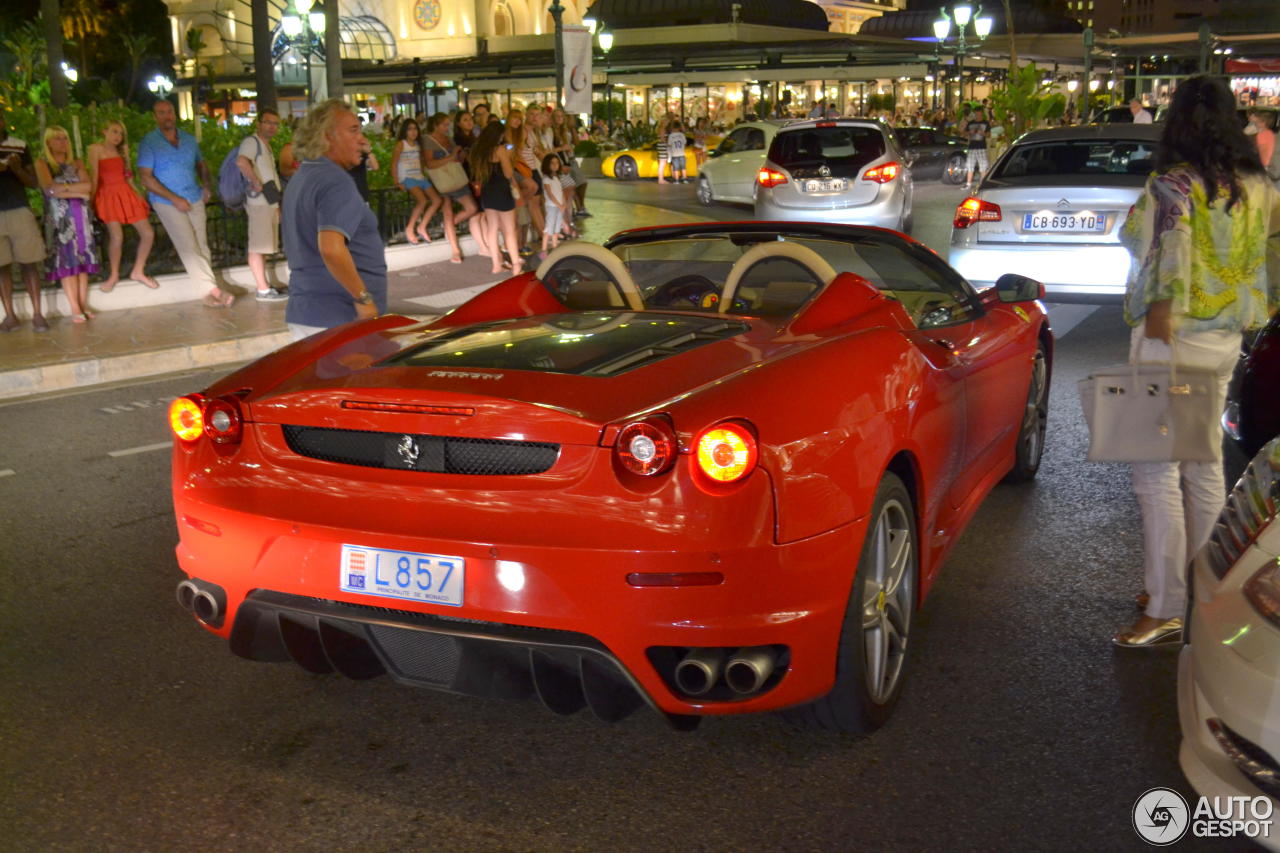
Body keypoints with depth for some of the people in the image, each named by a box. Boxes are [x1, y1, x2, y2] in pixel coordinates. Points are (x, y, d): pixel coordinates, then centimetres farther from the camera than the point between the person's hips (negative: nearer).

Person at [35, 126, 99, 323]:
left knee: (82, 259, 0)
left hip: (80, 215, 4)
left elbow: (88, 186, 0)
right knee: (66, 261, -7)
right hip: (59, 217, -3)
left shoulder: (76, 163, 16)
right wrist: (78, 192, -7)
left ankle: (83, 305, 1)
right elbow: (50, 189, -10)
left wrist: (63, 188, -10)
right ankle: (75, 309, -8)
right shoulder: (42, 164, 4)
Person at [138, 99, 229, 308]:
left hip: (195, 199, 5)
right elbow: (147, 178, -10)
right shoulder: (148, 143, -5)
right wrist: (175, 199, -15)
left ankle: (210, 293, 4)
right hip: (167, 203, -5)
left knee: (202, 245, 3)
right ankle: (212, 289, -14)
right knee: (188, 247, -12)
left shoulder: (189, 139, 10)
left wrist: (206, 185, 5)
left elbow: (201, 165, 25)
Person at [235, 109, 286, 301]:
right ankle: (263, 290, -6)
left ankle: (264, 284, 20)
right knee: (258, 246, -7)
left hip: (271, 202, 10)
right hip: (258, 202, -10)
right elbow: (241, 162, -31)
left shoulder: (266, 146, 21)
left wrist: (277, 205, 23)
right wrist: (258, 185, -27)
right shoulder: (252, 141, -11)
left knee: (263, 246, 14)